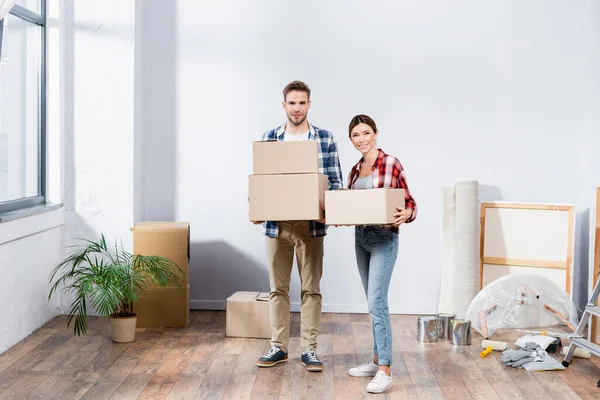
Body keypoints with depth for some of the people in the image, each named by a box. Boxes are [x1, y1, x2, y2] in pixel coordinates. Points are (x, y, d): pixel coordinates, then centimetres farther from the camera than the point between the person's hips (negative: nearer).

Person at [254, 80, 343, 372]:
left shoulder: (325, 139, 1)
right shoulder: (269, 138, 6)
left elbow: (335, 181, 0)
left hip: (311, 225, -1)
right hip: (276, 224, 2)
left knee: (311, 289, 5)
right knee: (278, 288, 9)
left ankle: (309, 349, 14)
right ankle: (278, 347, 19)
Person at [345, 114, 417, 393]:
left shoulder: (391, 163, -9)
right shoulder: (355, 170, 11)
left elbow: (410, 204, -8)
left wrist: (405, 215, -29)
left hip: (384, 240, -7)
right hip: (360, 238, 7)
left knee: (376, 303, -13)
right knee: (374, 303, 14)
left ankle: (385, 371, -10)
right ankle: (377, 361, 23)